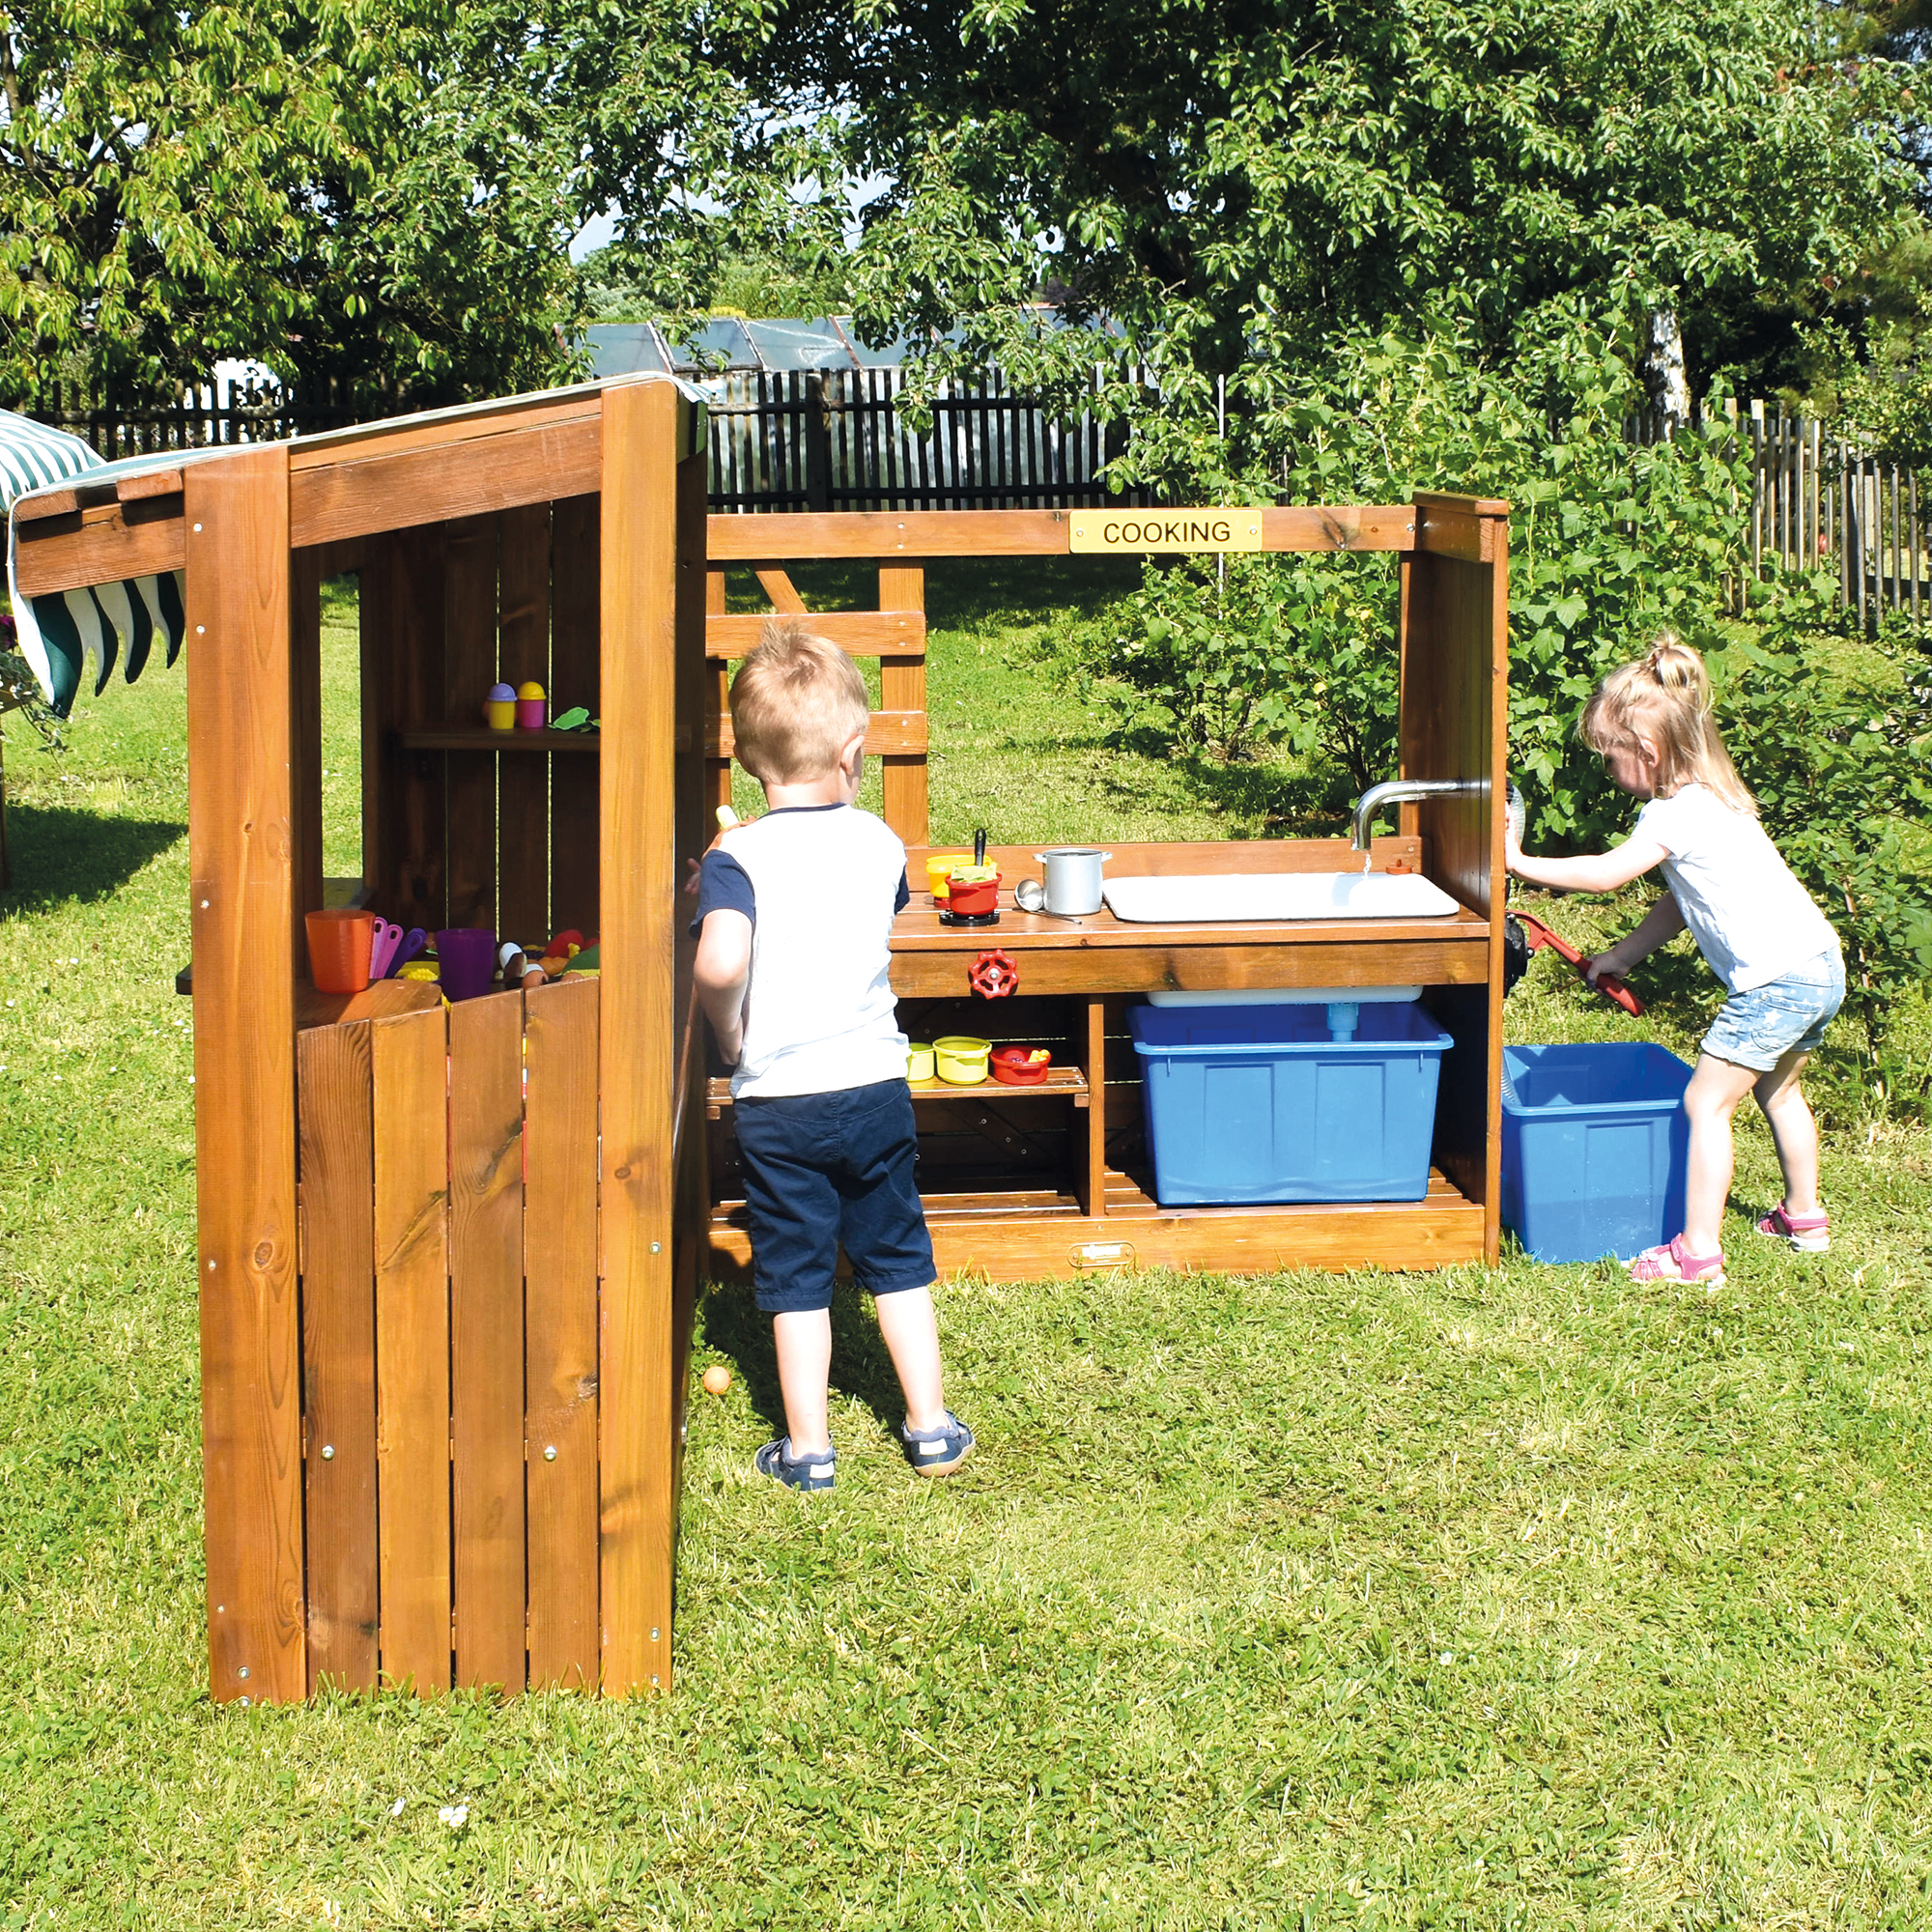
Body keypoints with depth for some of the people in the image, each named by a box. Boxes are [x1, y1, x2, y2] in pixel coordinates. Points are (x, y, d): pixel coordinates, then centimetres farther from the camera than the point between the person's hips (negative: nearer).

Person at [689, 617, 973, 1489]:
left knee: (795, 1273, 8)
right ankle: (930, 1426, 23)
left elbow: (719, 962, -31)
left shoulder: (739, 858, -15)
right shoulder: (879, 844, -2)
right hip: (875, 1085, 3)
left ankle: (807, 1447, 15)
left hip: (777, 1099, -3)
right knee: (896, 1257, 16)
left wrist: (729, 1036, -11)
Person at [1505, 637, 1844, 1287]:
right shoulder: (1713, 796, 17)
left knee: (1706, 1102, -5)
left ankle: (1699, 1252, -6)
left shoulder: (1676, 813, -13)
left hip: (1775, 978, -10)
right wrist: (1624, 953, 22)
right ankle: (1803, 1217, 42)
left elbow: (1606, 873, -21)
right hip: (1821, 963, 10)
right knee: (1777, 1089, 28)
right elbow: (1682, 902, 22)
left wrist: (1521, 863, -13)